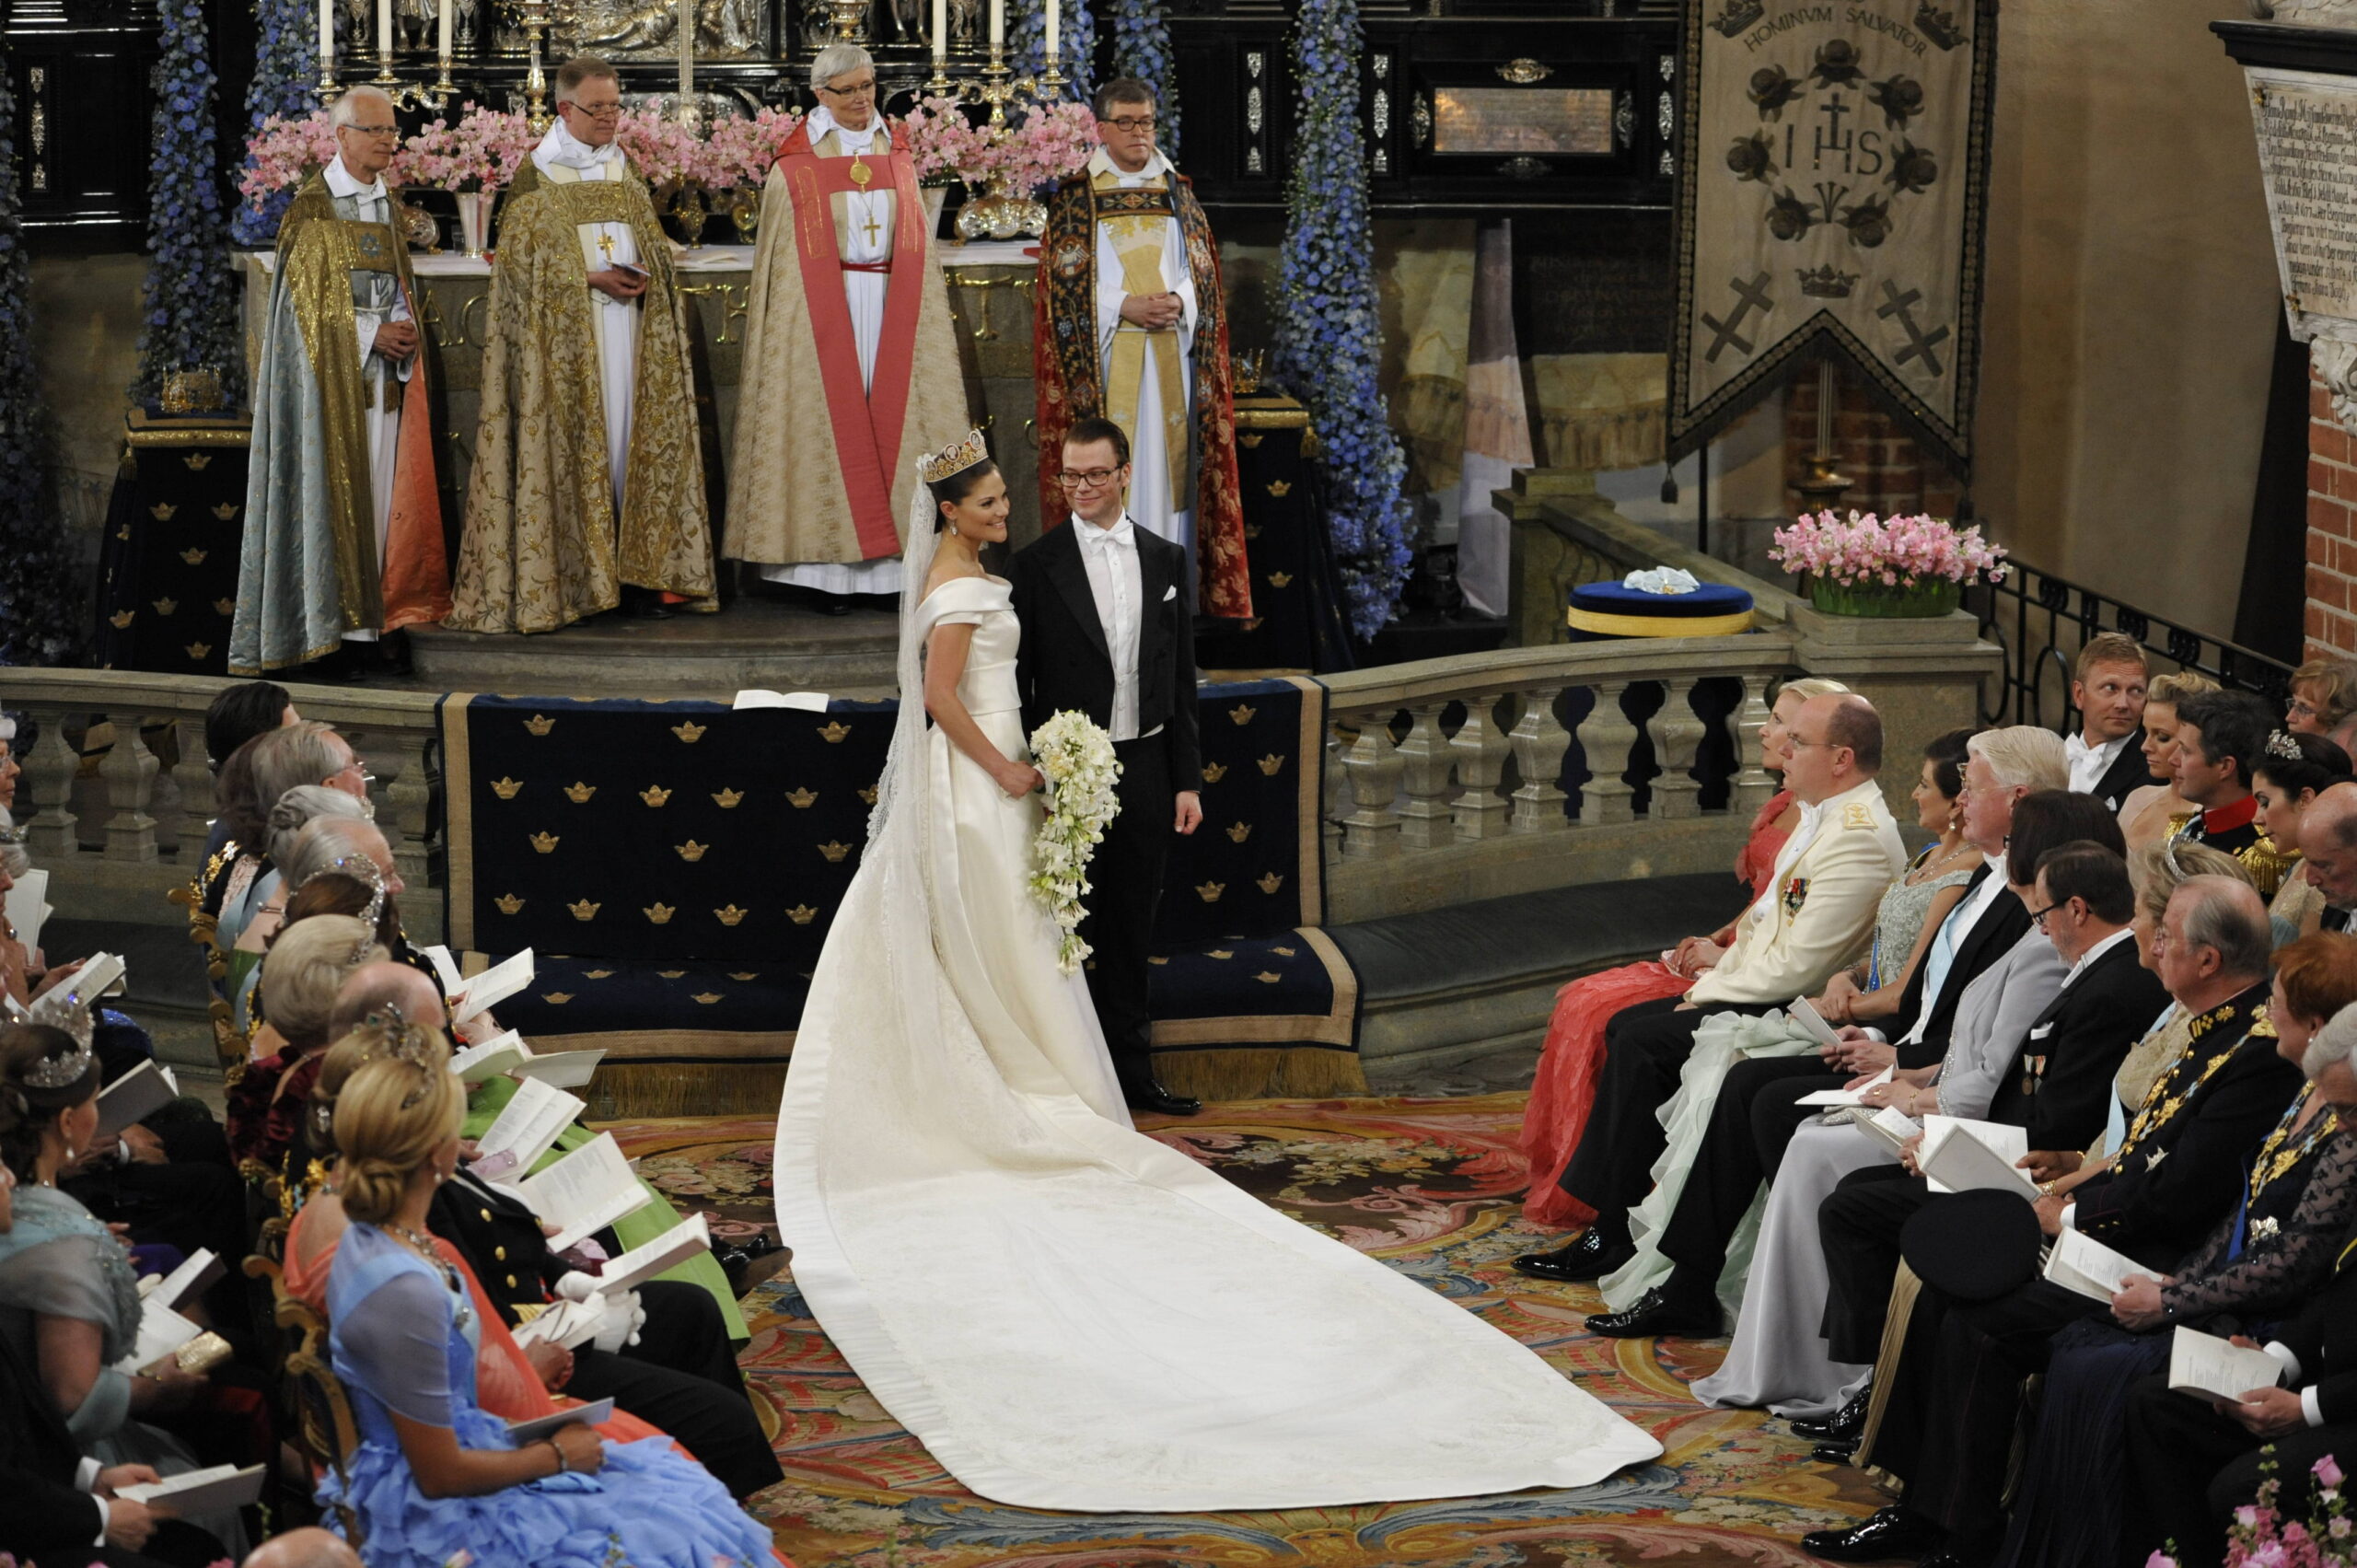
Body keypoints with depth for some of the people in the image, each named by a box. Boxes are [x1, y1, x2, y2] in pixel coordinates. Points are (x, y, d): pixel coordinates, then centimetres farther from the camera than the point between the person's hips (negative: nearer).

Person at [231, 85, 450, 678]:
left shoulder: (388, 206, 15)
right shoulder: (313, 209, -5)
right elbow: (307, 298, -9)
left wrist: (404, 329, -2)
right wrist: (370, 334, -15)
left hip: (385, 371, 6)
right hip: (332, 372, -6)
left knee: (382, 488, 2)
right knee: (334, 488, -9)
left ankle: (375, 615, 3)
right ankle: (328, 624, -8)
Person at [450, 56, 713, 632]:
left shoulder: (625, 175, 15)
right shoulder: (536, 178, -1)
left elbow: (654, 249, 17)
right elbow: (523, 260, -6)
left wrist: (641, 277, -6)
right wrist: (593, 278, -15)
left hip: (627, 332, 5)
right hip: (566, 336, -5)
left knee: (633, 432, 0)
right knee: (573, 440, -7)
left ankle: (635, 569, 2)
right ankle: (571, 577, -6)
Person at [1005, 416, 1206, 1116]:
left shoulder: (1166, 560, 7)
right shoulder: (1035, 564, -4)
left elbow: (1181, 678, 9)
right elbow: (1019, 683, -3)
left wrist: (1186, 780, 5)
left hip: (1145, 768, 3)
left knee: (1129, 929, 13)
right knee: (1065, 931, 3)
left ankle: (1131, 1071, 22)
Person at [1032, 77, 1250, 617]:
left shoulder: (1177, 193, 13)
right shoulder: (1074, 198, 3)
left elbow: (1203, 270, 11)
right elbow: (1064, 282, -2)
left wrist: (1179, 302, -10)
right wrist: (1124, 306, -14)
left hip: (1173, 350, 3)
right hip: (1105, 353, -3)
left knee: (1170, 456, 1)